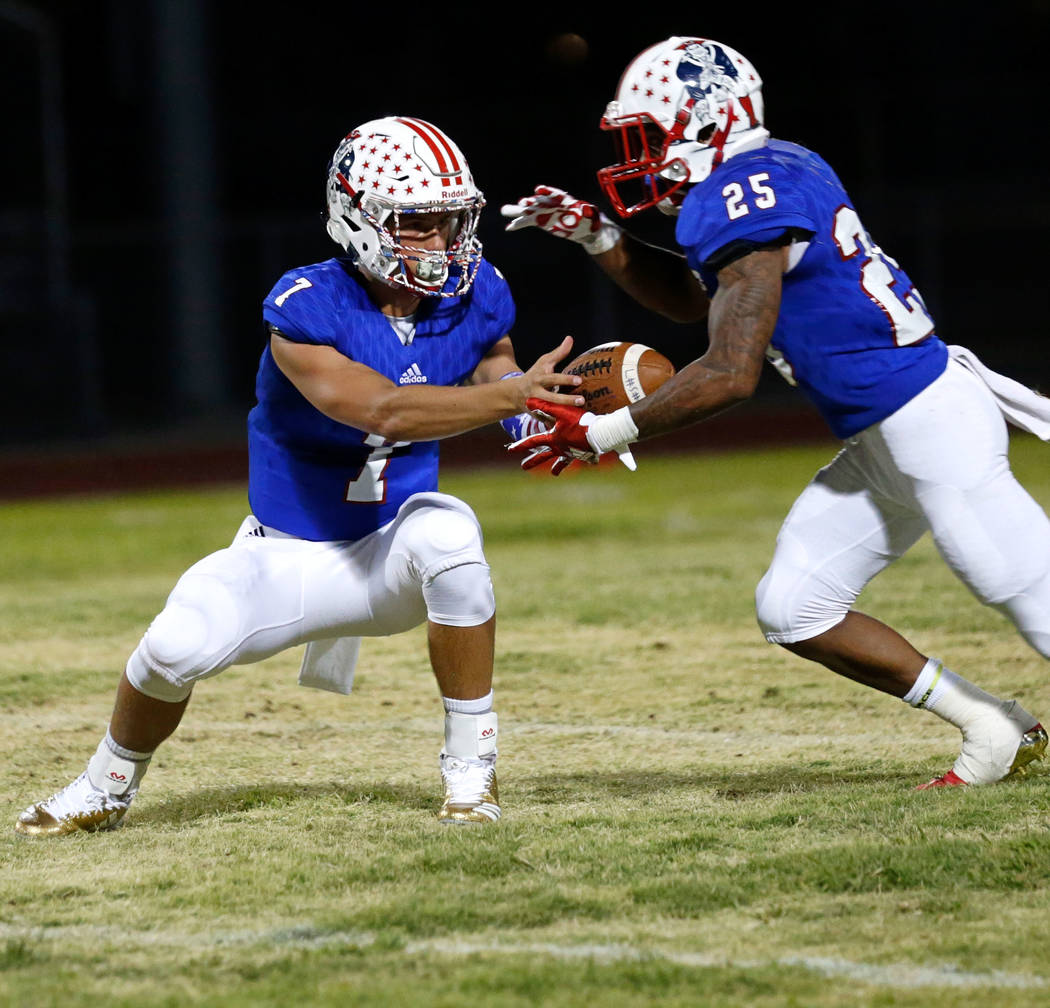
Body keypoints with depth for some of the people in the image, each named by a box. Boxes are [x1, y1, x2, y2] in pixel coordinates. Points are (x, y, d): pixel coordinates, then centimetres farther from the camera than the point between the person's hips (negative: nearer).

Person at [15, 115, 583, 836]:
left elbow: (490, 351, 15)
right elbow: (383, 410, -39)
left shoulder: (472, 295, -9)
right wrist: (510, 395, -47)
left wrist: (510, 385, -9)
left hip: (391, 559, 2)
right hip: (287, 558, -2)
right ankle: (107, 789, 10)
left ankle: (472, 769, -20)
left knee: (446, 531, -34)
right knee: (178, 647, -25)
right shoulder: (308, 309, -25)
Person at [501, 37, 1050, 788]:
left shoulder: (739, 205, -18)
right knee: (793, 611, 8)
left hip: (931, 425, -10)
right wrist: (595, 236, 17)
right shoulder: (772, 171, 11)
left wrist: (601, 435, -18)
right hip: (884, 444, 10)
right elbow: (692, 300, 28)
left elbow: (730, 375, -23)